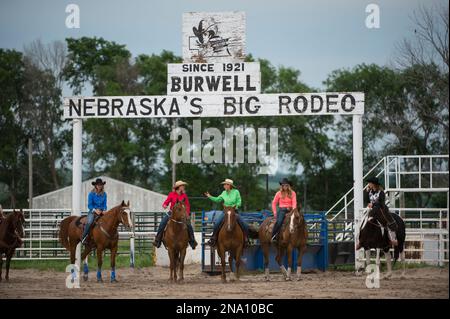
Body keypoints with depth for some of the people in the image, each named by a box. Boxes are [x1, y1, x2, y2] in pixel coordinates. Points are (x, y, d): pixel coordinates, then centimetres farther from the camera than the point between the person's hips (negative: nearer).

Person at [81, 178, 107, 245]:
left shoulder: (104, 194, 9)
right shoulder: (91, 194, -2)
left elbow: (105, 204, 12)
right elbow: (89, 205, -3)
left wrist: (104, 210, -8)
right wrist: (95, 210, -17)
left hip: (101, 211, 4)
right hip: (93, 211, -4)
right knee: (89, 222, -31)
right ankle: (84, 238, -26)